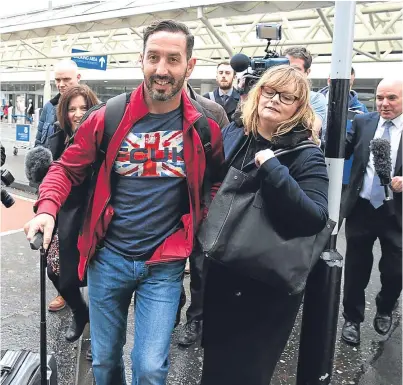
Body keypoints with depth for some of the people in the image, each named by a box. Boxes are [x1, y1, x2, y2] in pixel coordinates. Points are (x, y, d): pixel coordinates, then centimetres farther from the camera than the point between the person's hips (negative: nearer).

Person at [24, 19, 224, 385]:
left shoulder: (205, 127, -6)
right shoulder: (107, 118, -7)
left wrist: (200, 221, -3)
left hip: (164, 263, -1)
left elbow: (220, 181, 10)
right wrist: (47, 209, -16)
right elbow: (66, 169, 2)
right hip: (108, 257, 2)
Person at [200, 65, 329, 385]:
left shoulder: (306, 155, -14)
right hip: (220, 275, 5)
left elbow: (315, 219, -28)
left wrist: (271, 167, -32)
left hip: (268, 288, -5)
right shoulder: (230, 136, 0)